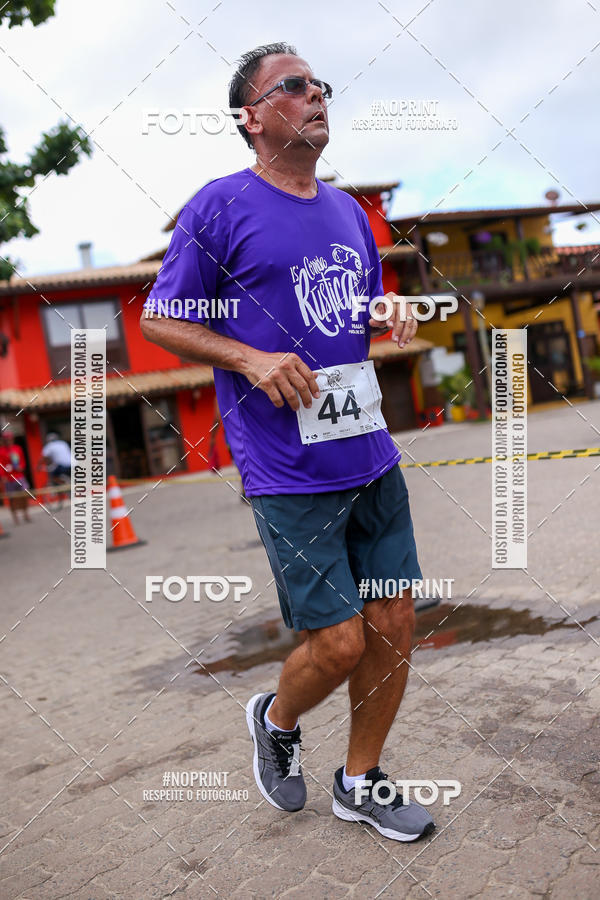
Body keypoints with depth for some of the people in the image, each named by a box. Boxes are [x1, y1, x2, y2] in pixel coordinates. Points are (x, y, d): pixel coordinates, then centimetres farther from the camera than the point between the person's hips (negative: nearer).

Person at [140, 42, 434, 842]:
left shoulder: (349, 211, 15)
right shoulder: (221, 206, -4)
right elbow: (158, 319, -3)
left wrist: (392, 317, 2)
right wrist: (253, 359, -16)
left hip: (372, 458, 7)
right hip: (290, 473, -6)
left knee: (394, 625, 8)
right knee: (338, 642, -3)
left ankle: (360, 783, 30)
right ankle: (275, 720, 32)